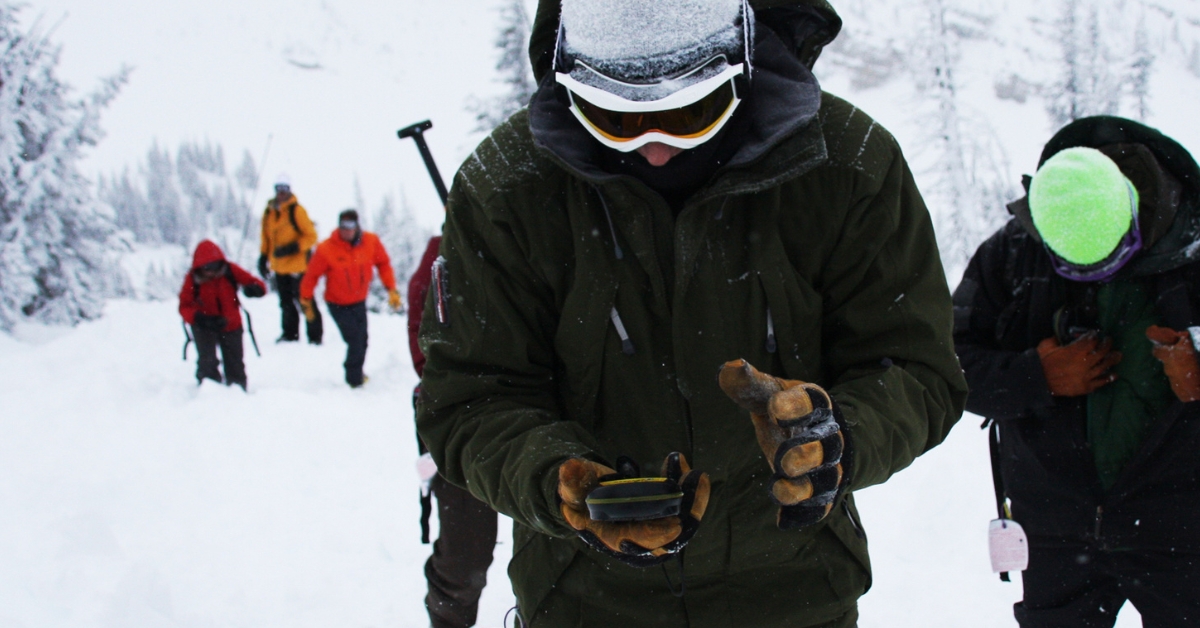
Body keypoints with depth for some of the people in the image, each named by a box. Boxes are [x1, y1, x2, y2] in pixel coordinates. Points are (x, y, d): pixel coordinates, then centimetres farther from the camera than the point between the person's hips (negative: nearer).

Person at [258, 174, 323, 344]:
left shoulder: (296, 210, -10)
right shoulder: (269, 212, 8)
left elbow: (311, 236, -10)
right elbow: (266, 237, 18)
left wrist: (293, 247, -20)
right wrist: (263, 258, 13)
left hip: (298, 265, -6)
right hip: (279, 265, 6)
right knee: (286, 301, 14)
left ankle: (315, 335, 2)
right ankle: (290, 333, 27)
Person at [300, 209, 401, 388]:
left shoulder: (371, 242, -13)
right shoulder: (326, 249, -22)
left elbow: (383, 264, 2)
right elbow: (311, 276, -11)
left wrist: (391, 289, -2)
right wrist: (306, 301, -3)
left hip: (360, 302, 4)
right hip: (338, 305, -4)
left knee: (362, 341, 13)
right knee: (355, 341, -11)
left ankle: (356, 373, 37)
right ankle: (355, 381, 5)